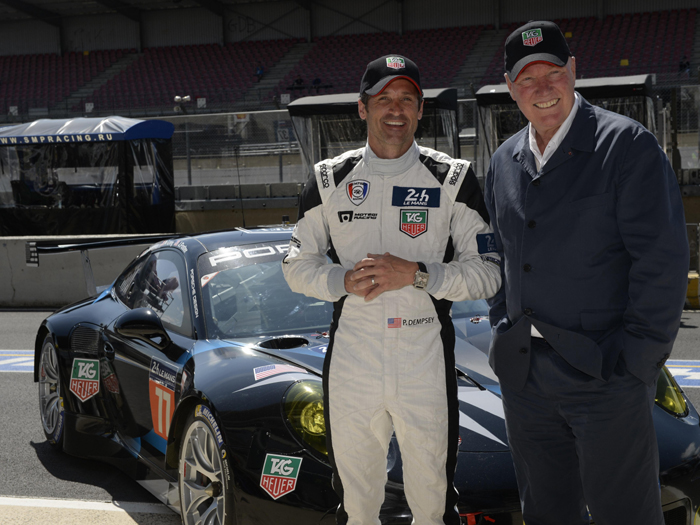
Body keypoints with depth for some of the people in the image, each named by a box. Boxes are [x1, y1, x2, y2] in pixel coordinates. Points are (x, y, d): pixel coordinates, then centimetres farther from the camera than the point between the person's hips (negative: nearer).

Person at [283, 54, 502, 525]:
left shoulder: (453, 179, 0)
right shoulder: (330, 179, 6)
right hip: (351, 357, 2)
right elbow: (297, 265, 9)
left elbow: (488, 272, -3)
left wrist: (417, 274, -17)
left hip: (426, 359, -1)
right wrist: (343, 280, -11)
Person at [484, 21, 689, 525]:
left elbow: (662, 260, -14)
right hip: (523, 375, 6)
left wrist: (636, 360, -16)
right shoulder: (504, 162, 11)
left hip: (605, 375, -6)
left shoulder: (627, 145, -10)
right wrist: (504, 329, 11)